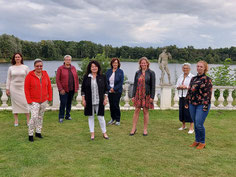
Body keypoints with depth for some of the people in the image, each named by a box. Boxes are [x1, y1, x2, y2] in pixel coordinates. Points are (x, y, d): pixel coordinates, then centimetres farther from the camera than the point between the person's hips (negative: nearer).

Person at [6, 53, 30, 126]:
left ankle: (28, 120, 3)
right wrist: (7, 89, 3)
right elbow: (8, 79, 8)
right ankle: (16, 120, 13)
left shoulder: (25, 67, 3)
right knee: (15, 103, 4)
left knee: (25, 103, -6)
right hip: (13, 88, 1)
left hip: (23, 88, -1)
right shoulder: (11, 68, 6)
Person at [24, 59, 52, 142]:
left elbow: (49, 87, 8)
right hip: (34, 101, -4)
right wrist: (29, 101, -10)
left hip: (44, 101, 4)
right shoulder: (29, 76, -8)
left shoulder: (45, 74, 2)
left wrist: (49, 98, 4)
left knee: (40, 117, 13)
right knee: (34, 117, -13)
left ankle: (38, 132, 27)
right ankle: (30, 134, 2)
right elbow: (26, 89, -6)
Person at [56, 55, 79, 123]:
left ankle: (68, 115, 24)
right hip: (64, 90, -4)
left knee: (69, 103, 12)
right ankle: (61, 117, 7)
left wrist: (76, 88, 5)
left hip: (72, 90, 4)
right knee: (63, 103, -4)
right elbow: (57, 79, -5)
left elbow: (76, 78, 11)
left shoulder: (73, 68, 10)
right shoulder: (60, 68, -2)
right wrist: (60, 89, -12)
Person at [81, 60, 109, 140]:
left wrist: (105, 98, 0)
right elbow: (83, 89, 4)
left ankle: (104, 133, 17)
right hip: (89, 101, 1)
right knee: (91, 117, 8)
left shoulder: (102, 77, 2)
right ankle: (92, 133, 19)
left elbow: (106, 89, 6)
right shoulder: (86, 77, 2)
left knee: (101, 116, 2)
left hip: (99, 101, -1)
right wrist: (83, 99, -1)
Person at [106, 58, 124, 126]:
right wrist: (110, 88, -9)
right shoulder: (108, 71, 8)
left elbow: (121, 82, -7)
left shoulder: (120, 71, -1)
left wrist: (114, 89, -11)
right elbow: (106, 81, 5)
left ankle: (118, 120, 9)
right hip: (110, 91, 4)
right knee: (111, 105, 7)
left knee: (116, 105, -4)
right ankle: (113, 119, 22)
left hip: (117, 91, -3)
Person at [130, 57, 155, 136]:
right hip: (138, 94, 2)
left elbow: (153, 86, -4)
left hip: (147, 95, -2)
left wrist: (152, 97, -10)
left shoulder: (151, 73, -1)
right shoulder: (137, 73, 8)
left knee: (145, 111, 4)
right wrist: (133, 95, 3)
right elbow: (135, 84, 9)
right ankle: (134, 128, 11)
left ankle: (145, 129, 15)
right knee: (136, 110, 2)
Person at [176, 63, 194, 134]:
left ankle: (191, 128, 2)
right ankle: (183, 126, 26)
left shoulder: (192, 77, -5)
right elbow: (177, 86, 14)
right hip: (181, 96, 6)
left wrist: (186, 87, -15)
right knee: (181, 111, 9)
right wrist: (180, 87, -7)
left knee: (189, 111, -7)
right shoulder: (180, 76, 14)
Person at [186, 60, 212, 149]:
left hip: (202, 105, -6)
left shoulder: (207, 79, -5)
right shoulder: (193, 78, 13)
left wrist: (205, 106, -16)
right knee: (195, 124, 11)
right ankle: (197, 141, 25)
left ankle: (202, 142, 10)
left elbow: (208, 93, -10)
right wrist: (187, 102, 14)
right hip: (192, 104, 6)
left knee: (199, 124, -9)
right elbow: (189, 90, 17)